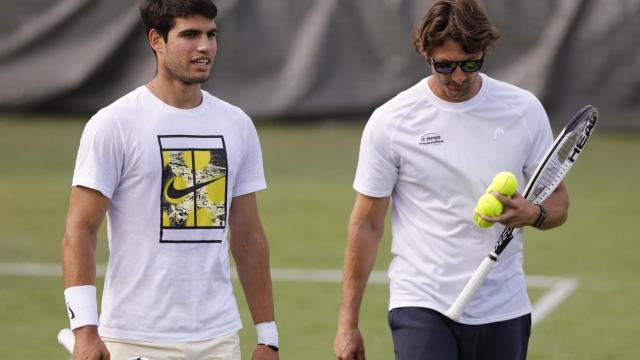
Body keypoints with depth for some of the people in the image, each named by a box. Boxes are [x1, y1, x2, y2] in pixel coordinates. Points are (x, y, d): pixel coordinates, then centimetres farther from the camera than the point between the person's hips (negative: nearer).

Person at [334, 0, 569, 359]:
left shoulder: (525, 111, 0)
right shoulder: (389, 122, -6)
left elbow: (558, 201, 8)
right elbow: (366, 224, 0)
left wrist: (533, 214, -17)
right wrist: (348, 323, -1)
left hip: (503, 311, 3)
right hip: (421, 307, -3)